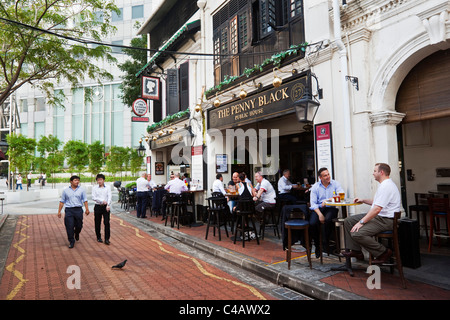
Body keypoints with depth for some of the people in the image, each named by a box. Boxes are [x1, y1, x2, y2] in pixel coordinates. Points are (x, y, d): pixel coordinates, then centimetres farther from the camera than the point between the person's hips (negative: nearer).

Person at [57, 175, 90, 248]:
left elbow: (85, 200, 3)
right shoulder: (65, 190, 6)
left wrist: (87, 209, -5)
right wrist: (59, 211, 6)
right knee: (69, 227, -4)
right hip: (69, 210, 0)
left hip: (78, 210, 1)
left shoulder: (82, 189, 5)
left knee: (79, 225, 6)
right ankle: (71, 242, 9)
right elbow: (62, 201, 9)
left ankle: (77, 234, 40)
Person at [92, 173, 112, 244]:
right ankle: (99, 237, 26)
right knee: (97, 223, 9)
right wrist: (102, 201, -17)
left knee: (107, 223, -6)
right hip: (98, 207, 1)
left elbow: (109, 197, -6)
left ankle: (107, 239, -2)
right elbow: (93, 198, -5)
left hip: (106, 207, -1)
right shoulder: (95, 188, 4)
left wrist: (108, 205, -22)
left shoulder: (107, 188, 4)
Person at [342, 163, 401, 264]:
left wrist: (361, 222, -24)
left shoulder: (386, 186, -20)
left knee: (356, 233, -26)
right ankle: (355, 251, 9)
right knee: (348, 221, 6)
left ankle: (383, 252, -7)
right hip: (377, 216, 11)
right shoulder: (384, 185, 17)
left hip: (386, 220, -11)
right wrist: (363, 200, 19)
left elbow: (377, 209, -27)